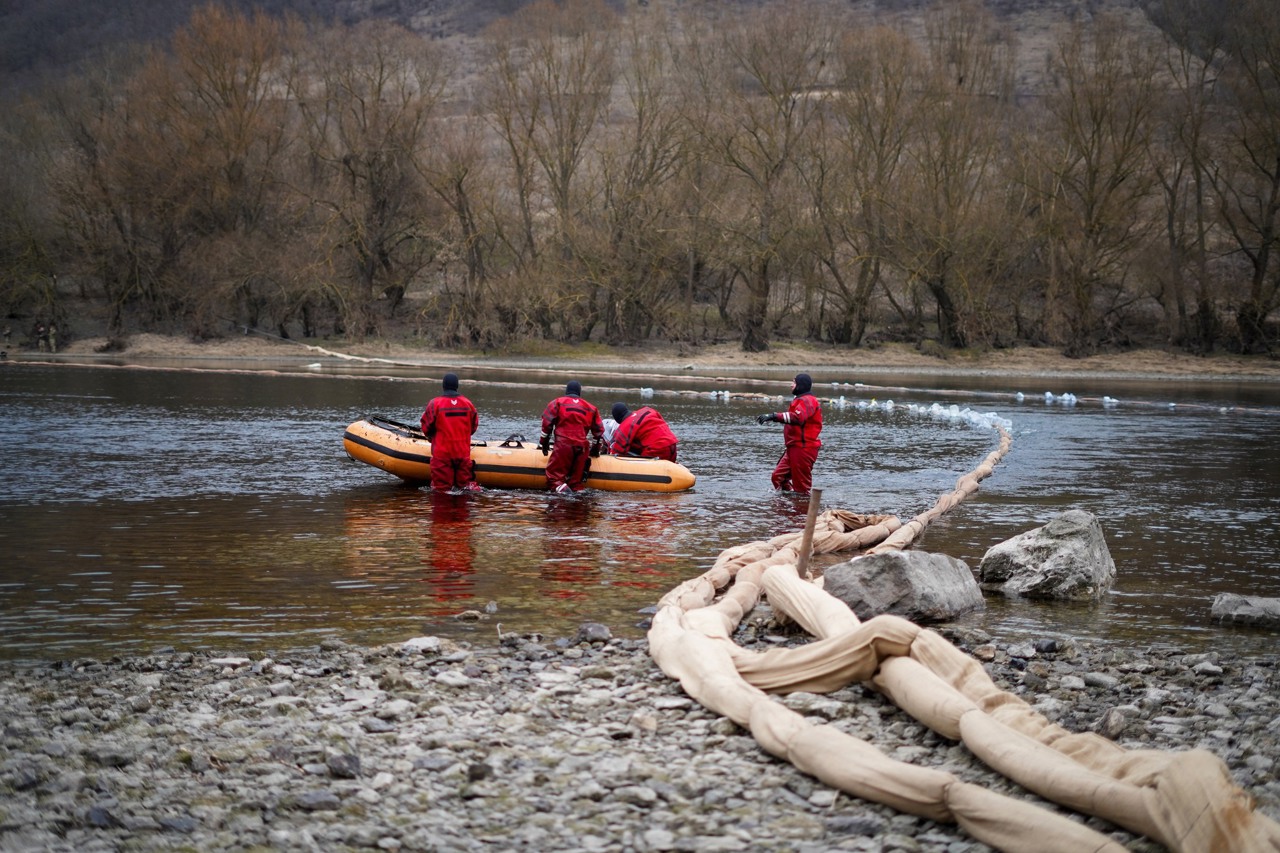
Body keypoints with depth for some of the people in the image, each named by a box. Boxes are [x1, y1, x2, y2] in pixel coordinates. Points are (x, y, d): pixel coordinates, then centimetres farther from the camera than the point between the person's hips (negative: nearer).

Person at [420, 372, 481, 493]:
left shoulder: (434, 404, -10)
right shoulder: (468, 403, 2)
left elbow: (426, 428, -5)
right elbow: (473, 427, 10)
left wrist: (432, 438, 17)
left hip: (441, 452, -3)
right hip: (463, 452, 3)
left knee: (441, 488, 2)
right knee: (465, 482, 13)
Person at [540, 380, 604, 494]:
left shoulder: (557, 403, 11)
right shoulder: (591, 408, 20)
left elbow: (547, 423, 3)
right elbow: (599, 431, 22)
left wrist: (544, 443, 11)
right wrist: (596, 449, 32)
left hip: (563, 445, -3)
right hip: (583, 447, 3)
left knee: (554, 476, -5)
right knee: (578, 479, 9)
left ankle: (560, 488, -31)